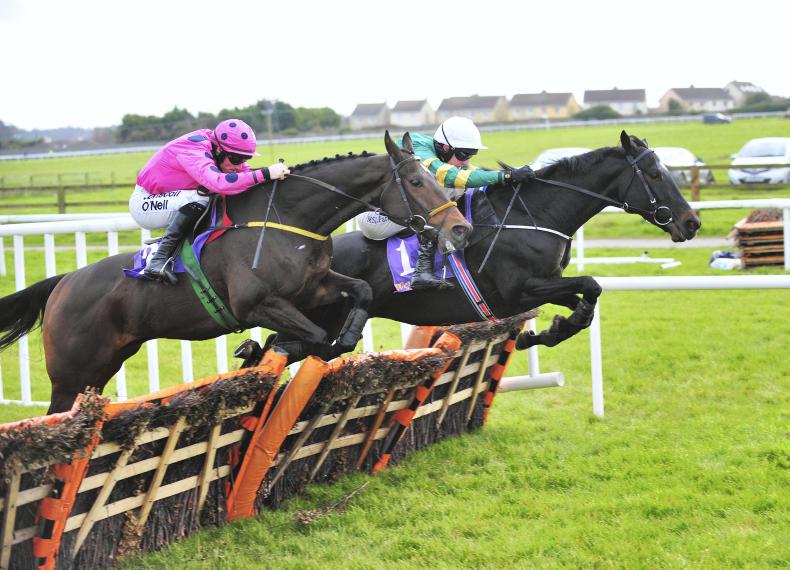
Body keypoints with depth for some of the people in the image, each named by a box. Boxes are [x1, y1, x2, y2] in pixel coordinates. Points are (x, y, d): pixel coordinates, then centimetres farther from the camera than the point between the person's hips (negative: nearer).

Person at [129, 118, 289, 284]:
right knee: (200, 198, -31)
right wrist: (266, 174, -49)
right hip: (144, 204, -9)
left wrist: (279, 173, -21)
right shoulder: (193, 151, -32)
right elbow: (219, 183, -47)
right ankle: (159, 260, -30)